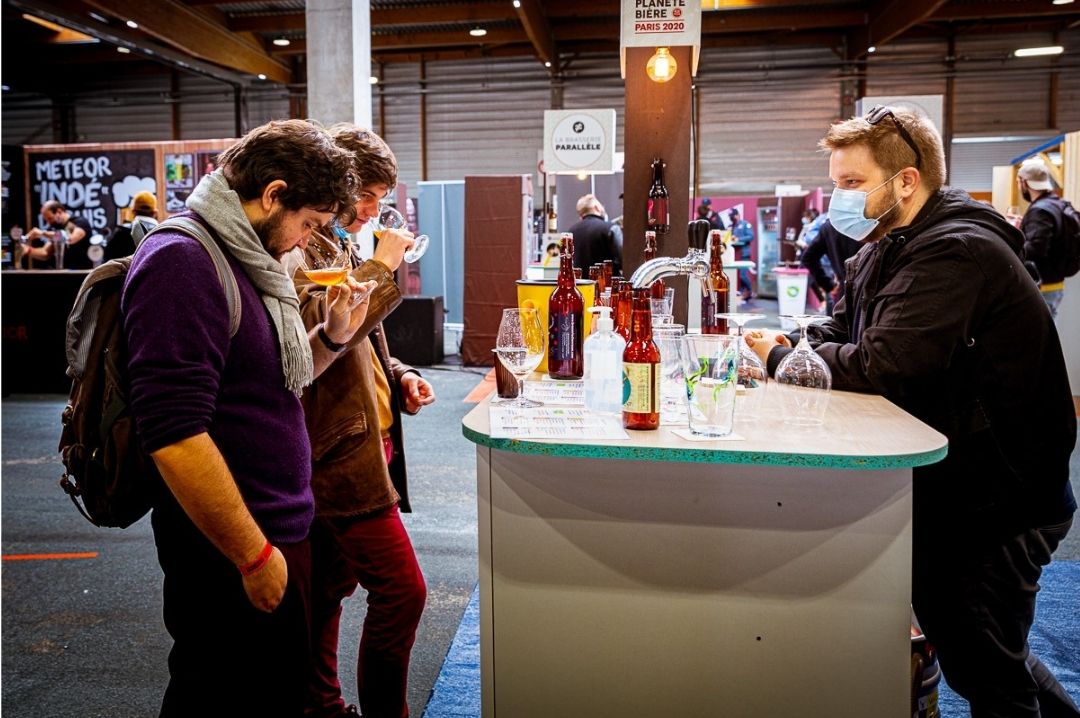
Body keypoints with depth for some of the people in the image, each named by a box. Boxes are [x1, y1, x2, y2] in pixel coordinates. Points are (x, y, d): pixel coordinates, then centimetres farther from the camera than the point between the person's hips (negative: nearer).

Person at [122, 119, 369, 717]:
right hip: (230, 555, -9)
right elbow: (174, 433, -26)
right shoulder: (182, 260, -19)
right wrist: (254, 555, -20)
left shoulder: (243, 260, 11)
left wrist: (332, 337, 2)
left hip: (278, 532, 9)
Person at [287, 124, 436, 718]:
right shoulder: (296, 251, -12)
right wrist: (382, 267, -20)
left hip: (358, 444, 10)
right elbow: (318, 322, -30)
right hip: (342, 455, -10)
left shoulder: (338, 248, 19)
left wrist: (400, 376, 11)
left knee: (329, 591, 19)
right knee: (402, 591, -8)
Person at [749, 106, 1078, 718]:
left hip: (1002, 499, -9)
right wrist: (784, 349, -12)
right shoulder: (887, 250, 9)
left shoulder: (956, 252, -22)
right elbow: (838, 337, 9)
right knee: (952, 636, 23)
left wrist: (780, 358, -18)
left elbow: (884, 365, -31)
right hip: (948, 486, 9)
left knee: (982, 669, 3)